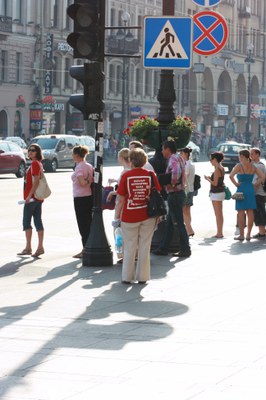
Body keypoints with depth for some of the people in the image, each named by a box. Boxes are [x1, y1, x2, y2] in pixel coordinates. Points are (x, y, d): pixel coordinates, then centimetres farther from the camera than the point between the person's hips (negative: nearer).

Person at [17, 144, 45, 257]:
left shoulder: (34, 164, -13)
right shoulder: (38, 163, 16)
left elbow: (36, 181, -20)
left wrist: (29, 196, -22)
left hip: (32, 197, -9)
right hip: (38, 197, 9)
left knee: (26, 222, -5)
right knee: (38, 221, 6)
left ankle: (28, 248, -5)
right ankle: (40, 247, 5)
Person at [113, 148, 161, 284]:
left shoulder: (126, 176, -7)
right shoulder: (151, 175, -2)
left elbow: (121, 200, -7)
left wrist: (117, 217, 0)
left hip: (129, 217, -1)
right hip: (148, 216, 1)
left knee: (129, 247, 8)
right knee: (145, 247, 9)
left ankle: (127, 277, 12)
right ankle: (142, 276, 13)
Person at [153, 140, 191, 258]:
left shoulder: (173, 159, -16)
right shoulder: (179, 158, 15)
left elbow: (176, 172, -36)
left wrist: (172, 184, -23)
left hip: (175, 194, -10)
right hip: (179, 193, 10)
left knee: (178, 223, -5)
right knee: (169, 223, 14)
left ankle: (185, 250, -1)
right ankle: (163, 248, 20)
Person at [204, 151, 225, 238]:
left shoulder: (217, 170, -17)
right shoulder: (222, 168, 11)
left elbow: (215, 183, -20)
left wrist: (208, 179, -5)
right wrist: (210, 178, 12)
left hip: (216, 193, -10)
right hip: (221, 192, 10)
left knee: (218, 215, -6)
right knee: (220, 214, 13)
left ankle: (219, 233, -4)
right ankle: (220, 233, 18)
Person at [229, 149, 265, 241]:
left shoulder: (239, 166, -8)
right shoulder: (253, 167, 7)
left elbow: (231, 176, -22)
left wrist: (236, 184, -10)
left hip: (241, 189, -5)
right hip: (251, 190, 5)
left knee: (241, 213, 0)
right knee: (250, 213, 7)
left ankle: (241, 235, 2)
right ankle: (248, 234, 9)